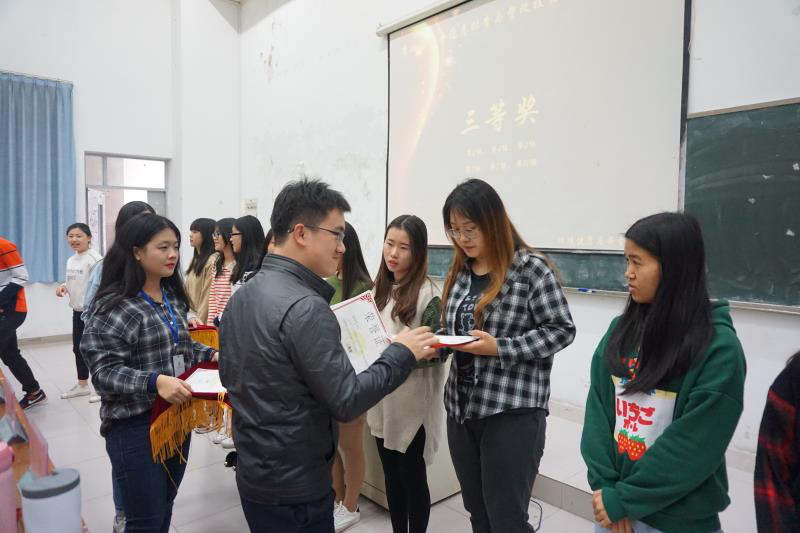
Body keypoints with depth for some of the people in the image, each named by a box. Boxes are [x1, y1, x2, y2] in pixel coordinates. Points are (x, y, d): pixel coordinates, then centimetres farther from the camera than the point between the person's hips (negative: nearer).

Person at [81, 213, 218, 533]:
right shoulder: (114, 306, -16)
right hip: (135, 427, -7)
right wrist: (154, 381, -34)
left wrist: (211, 354, 2)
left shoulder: (173, 298, 7)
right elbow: (104, 372, -20)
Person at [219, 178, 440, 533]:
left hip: (254, 473, 8)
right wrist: (401, 353, -14)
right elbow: (346, 403, -24)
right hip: (294, 486, -8)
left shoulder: (241, 295, 2)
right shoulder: (305, 307, -25)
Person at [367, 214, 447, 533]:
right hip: (382, 399, 6)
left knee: (413, 478, 10)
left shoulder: (428, 294, -14)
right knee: (392, 477, 19)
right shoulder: (379, 288, 6)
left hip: (412, 402, -6)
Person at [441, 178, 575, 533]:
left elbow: (561, 330, -11)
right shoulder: (459, 272, 8)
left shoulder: (531, 268, -11)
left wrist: (500, 348, -20)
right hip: (461, 409, 7)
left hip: (513, 412, -6)